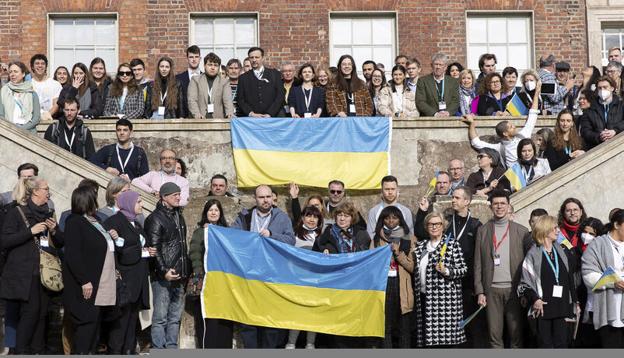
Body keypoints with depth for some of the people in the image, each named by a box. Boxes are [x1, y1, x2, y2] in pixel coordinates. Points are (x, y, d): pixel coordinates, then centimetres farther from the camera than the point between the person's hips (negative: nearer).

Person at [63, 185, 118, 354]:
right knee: (86, 325, -7)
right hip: (87, 286, -9)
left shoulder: (94, 221, 17)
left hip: (102, 285, 9)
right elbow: (72, 255, -18)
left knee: (95, 324, 10)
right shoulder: (74, 221, -10)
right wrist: (84, 281, -22)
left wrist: (111, 237, 8)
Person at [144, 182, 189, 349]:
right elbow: (154, 248, -14)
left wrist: (187, 271, 17)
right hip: (163, 277, -8)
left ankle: (172, 349, 18)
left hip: (179, 275, 8)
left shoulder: (178, 216, 17)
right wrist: (164, 271, -21)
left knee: (175, 316, 11)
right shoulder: (156, 218, -7)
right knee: (160, 317, -5)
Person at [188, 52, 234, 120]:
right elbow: (192, 100, 1)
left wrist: (230, 114, -19)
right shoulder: (195, 80, 13)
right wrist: (197, 114, -17)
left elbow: (227, 100, 1)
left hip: (218, 119, 0)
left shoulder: (224, 82, 15)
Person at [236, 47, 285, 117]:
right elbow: (240, 99, 8)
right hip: (252, 119, 1)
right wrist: (251, 113, -8)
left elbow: (280, 96, 3)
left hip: (272, 117, 0)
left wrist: (269, 114, -8)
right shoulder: (243, 78, 13)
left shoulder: (274, 74, 10)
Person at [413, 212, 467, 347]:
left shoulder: (452, 243, 0)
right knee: (427, 336, 4)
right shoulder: (420, 246, 15)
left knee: (444, 337, -8)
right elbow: (416, 270, 22)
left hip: (444, 297, -5)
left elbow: (463, 269, -3)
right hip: (424, 296, 5)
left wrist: (446, 271, -17)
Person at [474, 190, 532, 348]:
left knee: (516, 334, 1)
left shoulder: (521, 231, 6)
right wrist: (479, 291, 0)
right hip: (492, 289, 1)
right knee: (494, 335, 2)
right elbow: (478, 263, 6)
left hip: (514, 289, 0)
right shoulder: (483, 231, 7)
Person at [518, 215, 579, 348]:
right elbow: (524, 282, -6)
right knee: (545, 344, 0)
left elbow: (569, 278, 16)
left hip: (561, 306, 5)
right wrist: (534, 299, -19)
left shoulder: (561, 252, 13)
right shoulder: (533, 254, -4)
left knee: (562, 343, 4)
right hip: (543, 307, -4)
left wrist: (575, 302, 14)